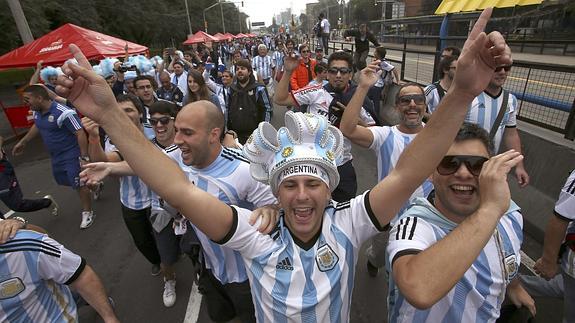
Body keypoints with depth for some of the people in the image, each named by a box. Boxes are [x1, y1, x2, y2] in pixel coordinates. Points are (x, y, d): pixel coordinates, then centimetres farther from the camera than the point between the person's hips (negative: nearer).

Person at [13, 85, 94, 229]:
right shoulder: (37, 112, 1)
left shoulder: (64, 113, -26)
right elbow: (37, 126, 22)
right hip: (56, 155, 9)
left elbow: (80, 134, -26)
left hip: (71, 155, -9)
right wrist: (22, 142, 30)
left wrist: (85, 157, -29)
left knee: (79, 185, 0)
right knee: (61, 180, 22)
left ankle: (87, 213, 17)